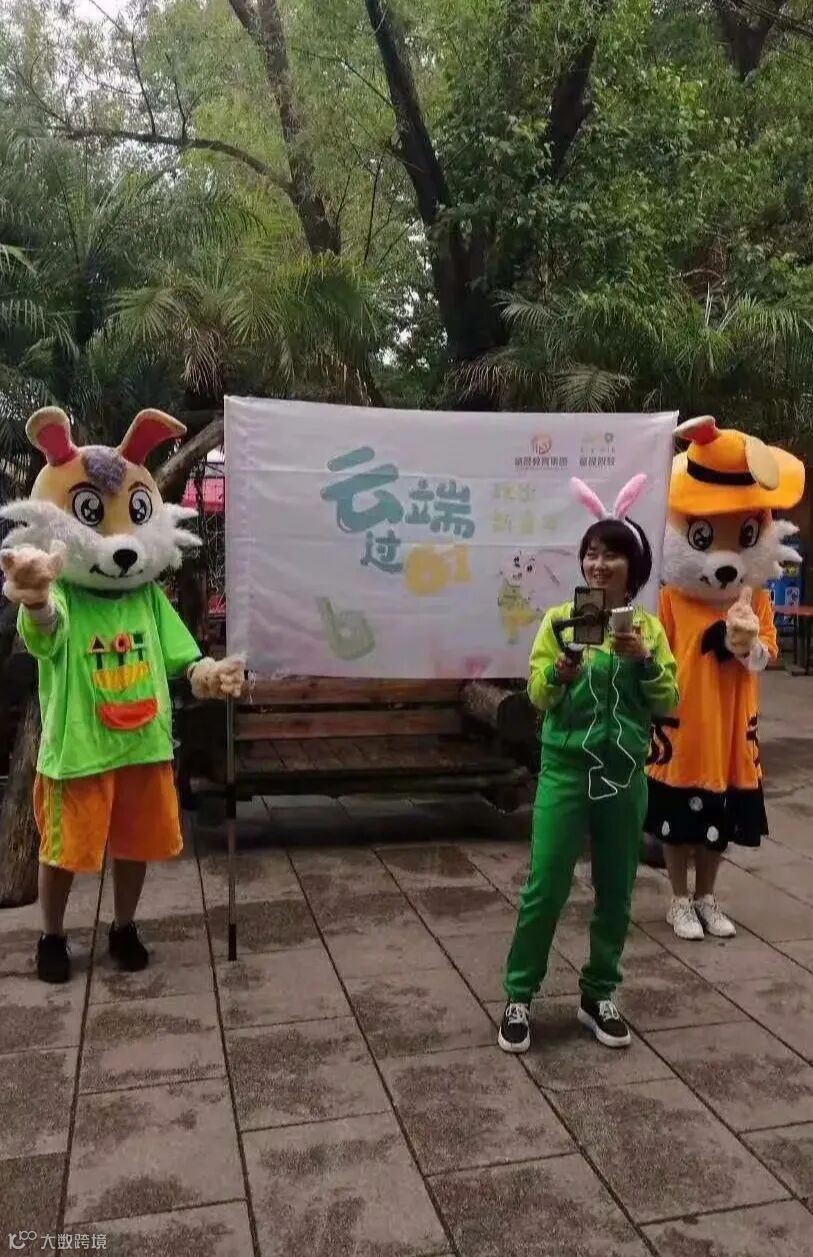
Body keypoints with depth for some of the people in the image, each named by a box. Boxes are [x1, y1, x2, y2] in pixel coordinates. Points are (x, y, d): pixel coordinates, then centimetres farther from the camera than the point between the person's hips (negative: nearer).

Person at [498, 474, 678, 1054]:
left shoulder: (649, 626, 3)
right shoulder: (561, 619, -3)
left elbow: (668, 704, 0)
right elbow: (537, 696, -7)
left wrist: (643, 659, -16)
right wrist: (562, 671, -28)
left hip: (626, 775, 3)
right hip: (566, 770, -2)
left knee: (615, 893, 12)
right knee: (544, 888, 0)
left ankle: (599, 996, 30)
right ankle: (519, 998, 16)